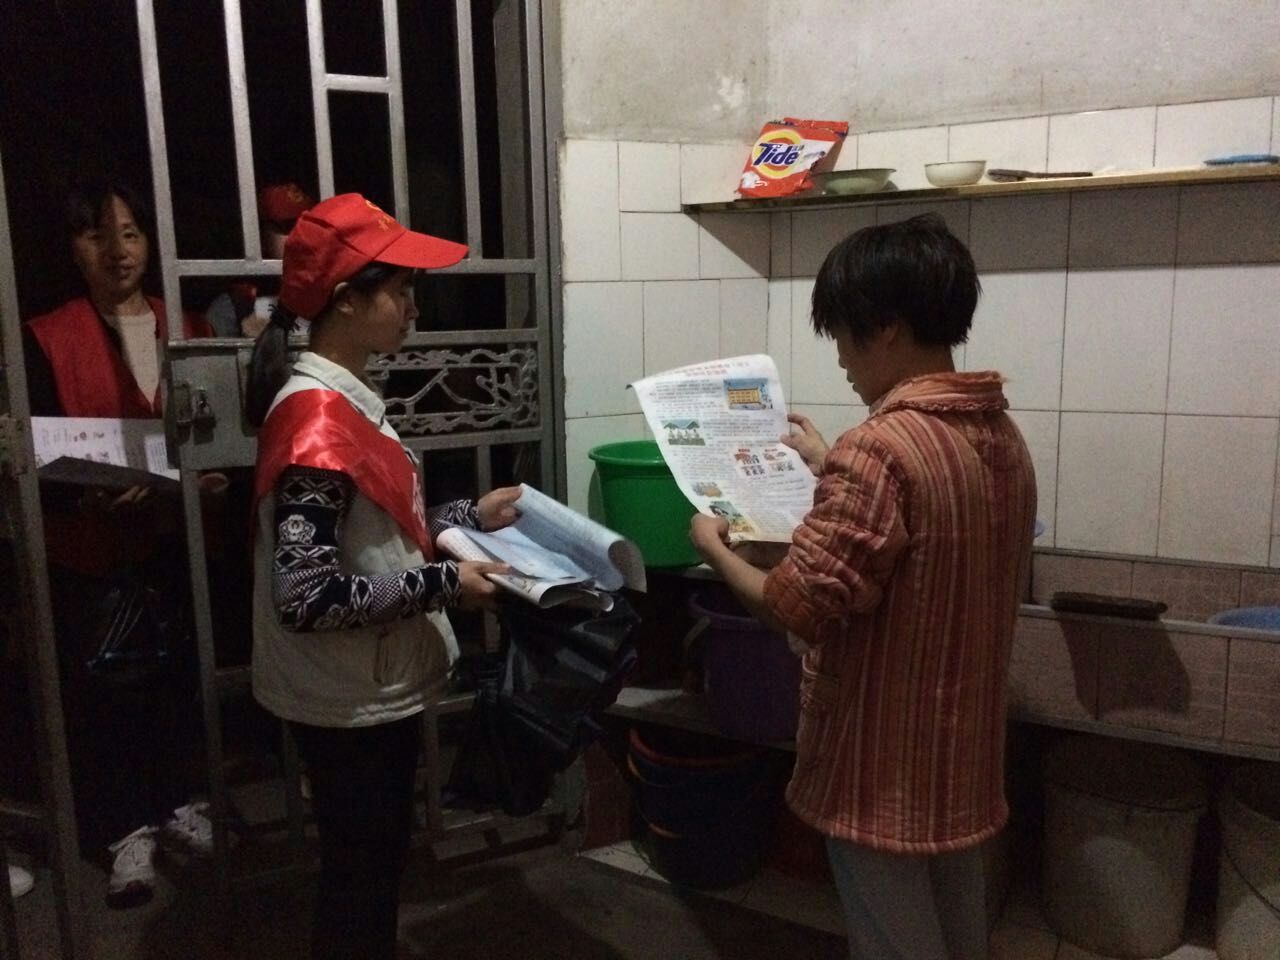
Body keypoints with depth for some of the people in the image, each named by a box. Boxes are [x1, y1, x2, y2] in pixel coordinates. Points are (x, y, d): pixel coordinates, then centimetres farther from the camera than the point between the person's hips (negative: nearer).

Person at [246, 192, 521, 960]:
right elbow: (305, 595, -28)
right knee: (359, 878, 12)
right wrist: (443, 584, -23)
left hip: (378, 688, 9)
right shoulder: (317, 418, -25)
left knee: (379, 865, 25)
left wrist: (467, 517, 5)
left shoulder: (346, 399, 5)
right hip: (349, 701, -9)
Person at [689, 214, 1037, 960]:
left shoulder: (881, 448, -26)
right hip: (965, 752, 8)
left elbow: (801, 608, -23)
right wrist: (834, 471, 22)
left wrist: (716, 549, -6)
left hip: (885, 768, -8)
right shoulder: (1003, 436, 2)